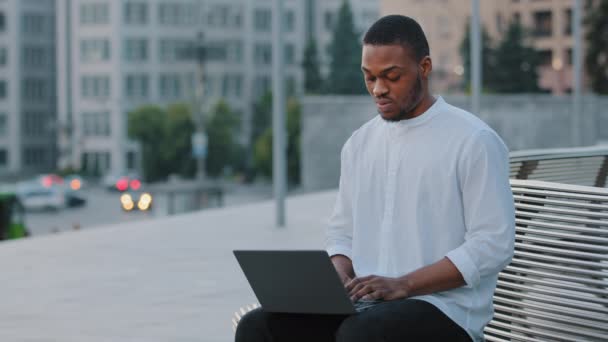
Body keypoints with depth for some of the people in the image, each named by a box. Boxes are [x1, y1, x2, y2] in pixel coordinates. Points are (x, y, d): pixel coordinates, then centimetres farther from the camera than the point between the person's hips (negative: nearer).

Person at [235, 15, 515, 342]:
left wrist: (403, 285, -19)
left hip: (443, 310, -6)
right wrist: (341, 279, -3)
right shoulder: (359, 143, 15)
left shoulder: (474, 142, -6)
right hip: (365, 305, 6)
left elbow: (493, 244, -12)